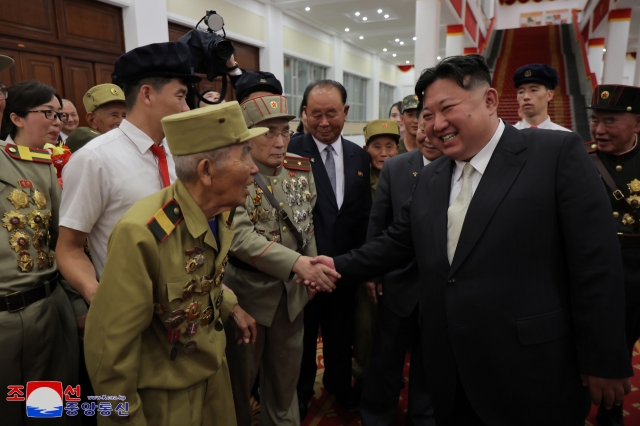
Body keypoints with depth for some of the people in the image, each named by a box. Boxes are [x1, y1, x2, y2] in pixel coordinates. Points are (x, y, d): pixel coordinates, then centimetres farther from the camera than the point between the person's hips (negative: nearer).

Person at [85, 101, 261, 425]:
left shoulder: (222, 213, -8)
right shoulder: (143, 233, -32)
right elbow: (110, 342, -23)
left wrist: (232, 307, 3)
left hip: (214, 367, 7)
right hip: (164, 393, -6)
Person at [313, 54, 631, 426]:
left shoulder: (557, 153, -10)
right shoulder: (429, 179, 8)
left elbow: (596, 263, -12)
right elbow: (397, 244, 12)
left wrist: (605, 363, -10)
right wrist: (339, 266, 2)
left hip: (530, 378, -5)